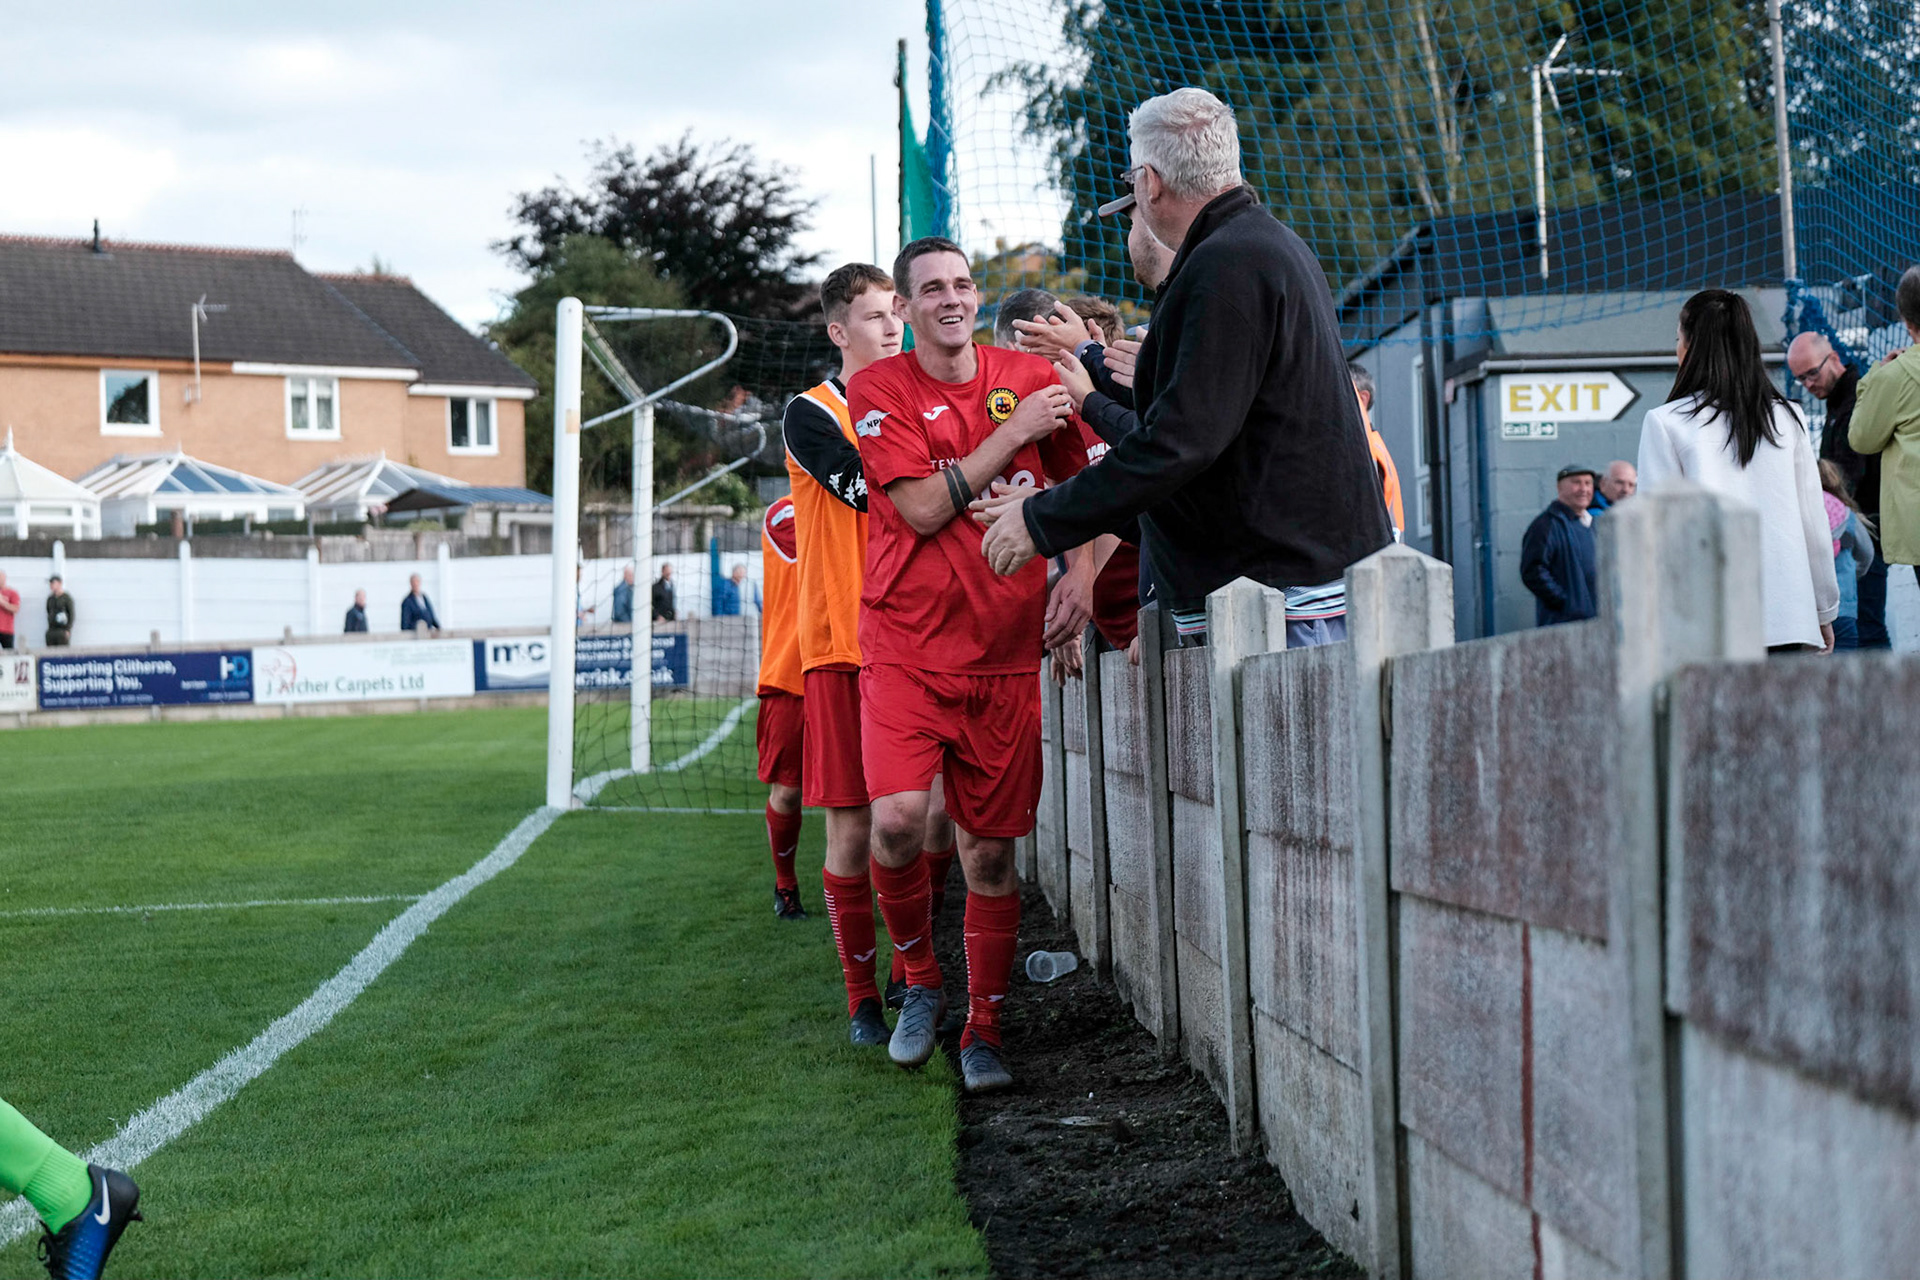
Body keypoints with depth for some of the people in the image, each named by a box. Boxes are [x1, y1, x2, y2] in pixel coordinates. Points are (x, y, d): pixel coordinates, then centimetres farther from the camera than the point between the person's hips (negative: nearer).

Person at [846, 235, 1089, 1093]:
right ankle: (919, 981, 5)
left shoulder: (1028, 378, 7)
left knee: (990, 849, 4)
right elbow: (921, 508, -12)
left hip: (1004, 655, 3)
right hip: (905, 647, -3)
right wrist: (1012, 433, -12)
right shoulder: (877, 389, -2)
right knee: (897, 818, -21)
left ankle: (982, 1030, 18)